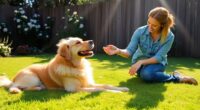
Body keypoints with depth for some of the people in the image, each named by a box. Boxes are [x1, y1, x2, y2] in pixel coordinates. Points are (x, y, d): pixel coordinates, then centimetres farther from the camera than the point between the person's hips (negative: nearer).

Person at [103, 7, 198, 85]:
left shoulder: (169, 36, -20)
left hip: (157, 63, -2)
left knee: (147, 74, -37)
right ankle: (177, 78, -10)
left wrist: (141, 62, -36)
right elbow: (129, 52, -20)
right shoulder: (140, 31, -18)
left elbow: (158, 58, -22)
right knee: (145, 74, -34)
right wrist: (118, 51, -41)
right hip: (140, 62, 2)